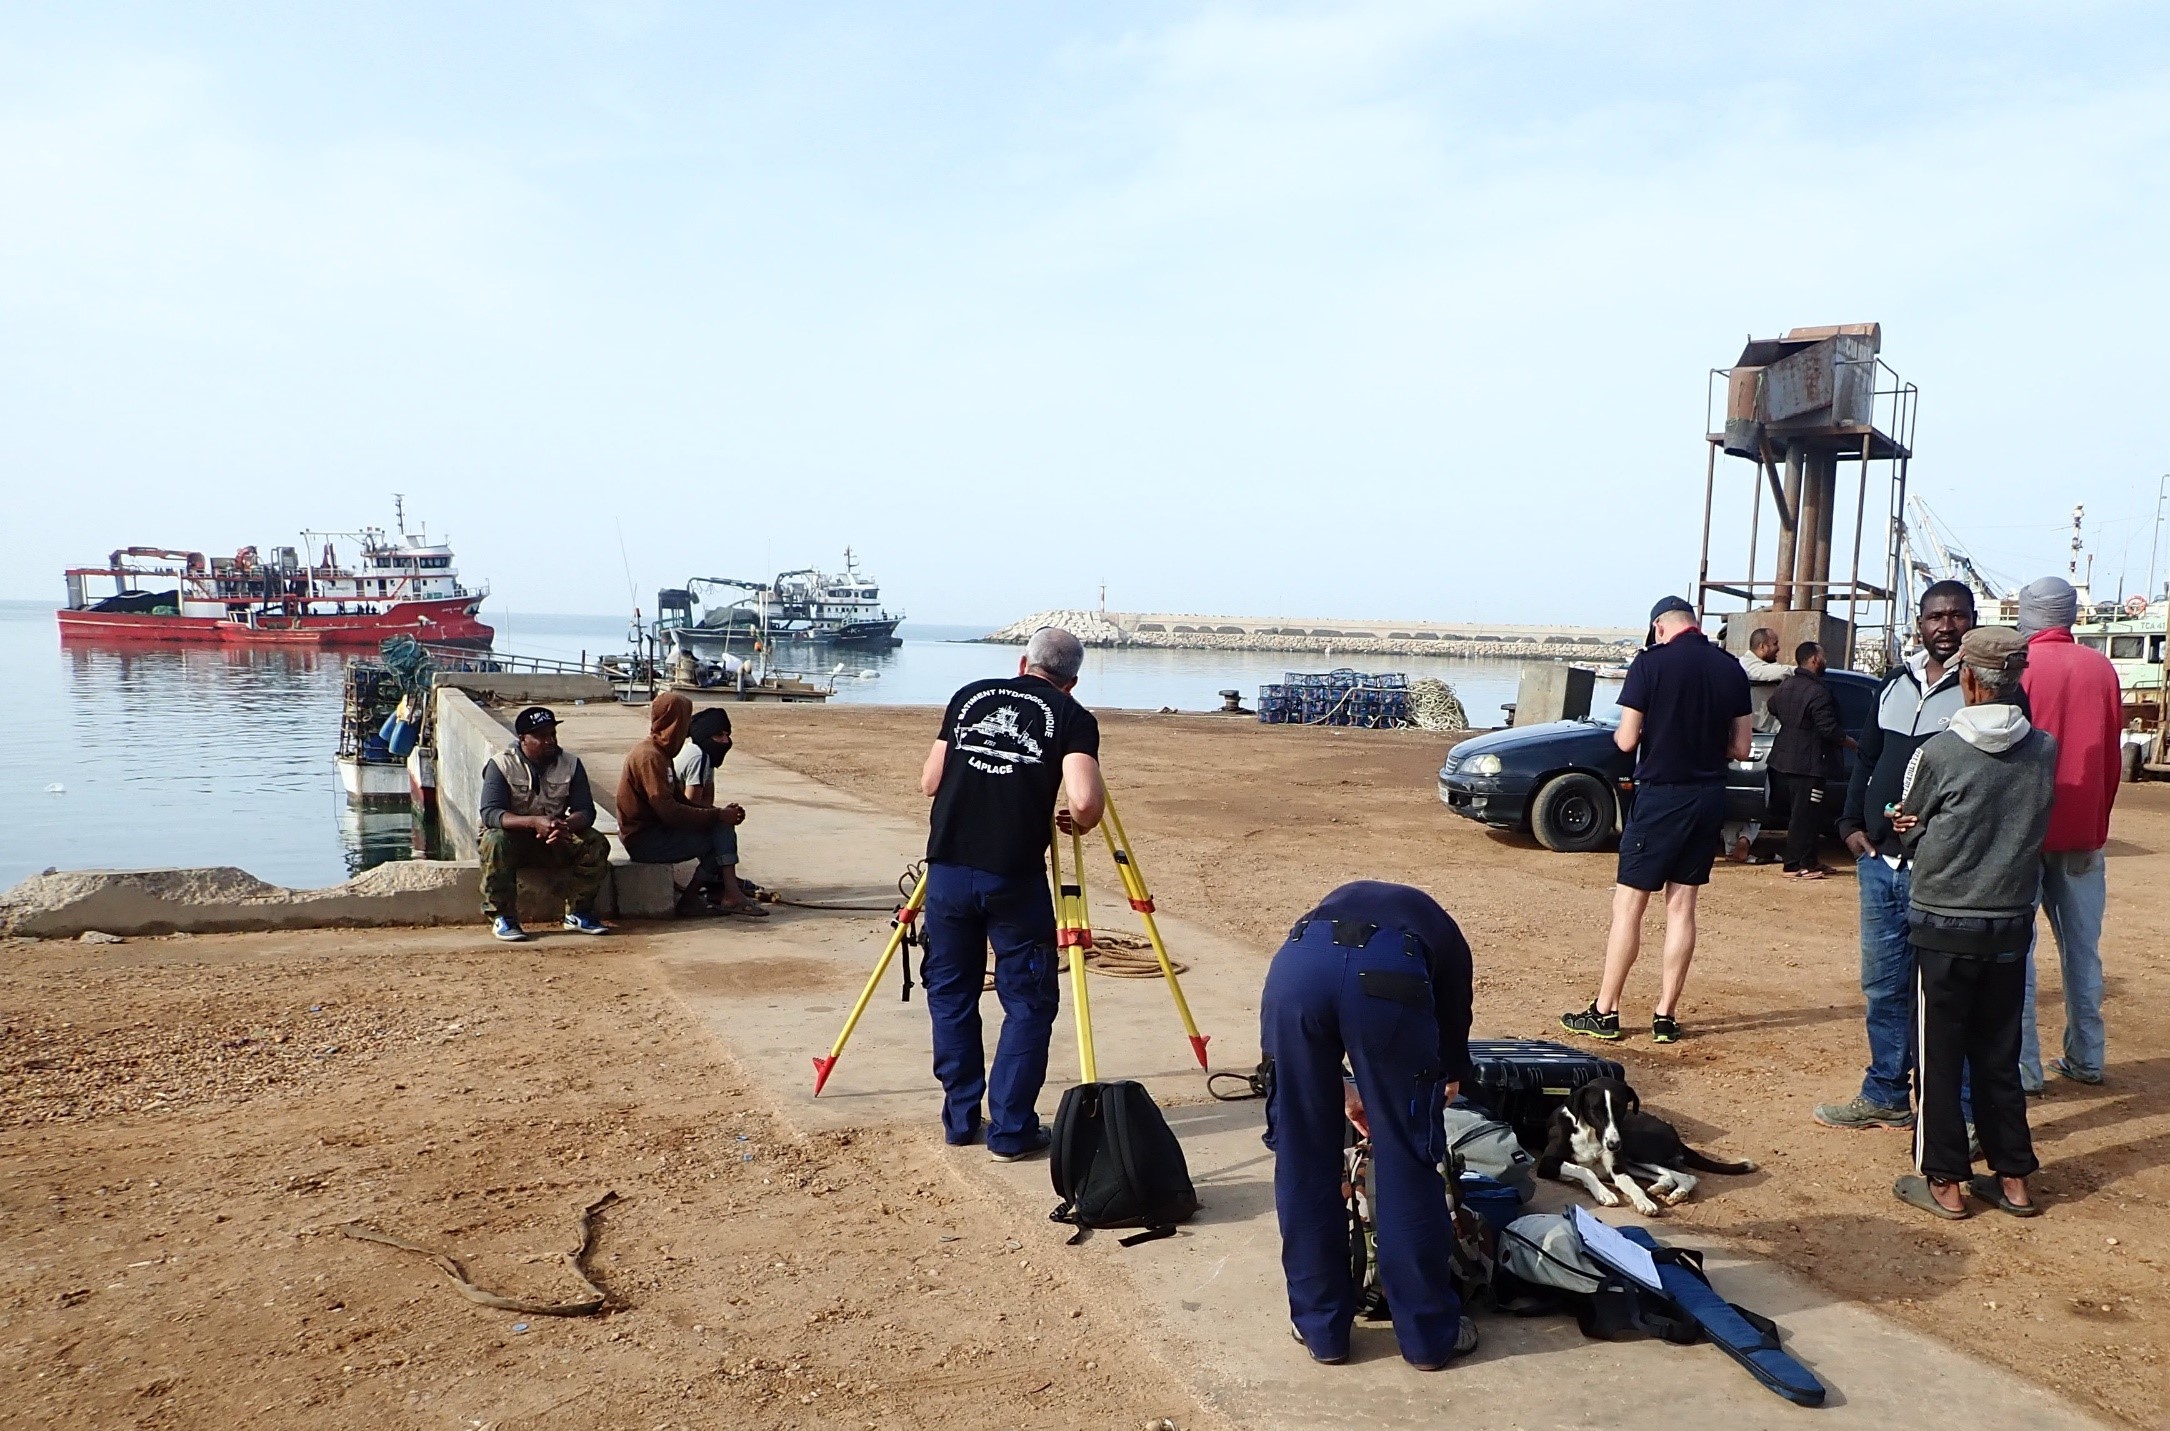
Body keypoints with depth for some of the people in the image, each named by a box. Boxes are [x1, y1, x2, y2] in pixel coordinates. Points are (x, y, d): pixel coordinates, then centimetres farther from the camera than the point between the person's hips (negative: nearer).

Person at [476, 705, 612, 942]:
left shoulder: (571, 764, -4)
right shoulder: (502, 764, -14)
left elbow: (586, 811, -10)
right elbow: (489, 813, -26)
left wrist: (566, 825, -36)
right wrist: (534, 822, -43)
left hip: (554, 841, 3)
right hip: (511, 835, -3)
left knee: (596, 845, -21)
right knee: (495, 842, -37)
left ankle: (578, 913, -7)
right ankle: (502, 917, -22)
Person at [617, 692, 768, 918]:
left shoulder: (660, 753, 13)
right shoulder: (650, 757, -20)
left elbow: (680, 800, 12)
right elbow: (669, 812, -26)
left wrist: (720, 812, -1)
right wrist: (717, 816, -19)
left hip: (657, 829, 10)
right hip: (644, 839, -10)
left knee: (723, 827, 2)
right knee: (721, 835, -12)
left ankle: (729, 896, -6)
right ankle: (688, 898, -5)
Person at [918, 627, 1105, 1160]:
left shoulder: (969, 696, 13)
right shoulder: (1072, 717, 3)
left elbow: (929, 782, 14)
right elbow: (1085, 802, -12)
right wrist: (1077, 824, 10)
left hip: (948, 868, 4)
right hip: (1014, 876, -3)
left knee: (951, 993, 18)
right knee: (1028, 1004, 10)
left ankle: (959, 1120, 24)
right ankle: (1010, 1131, 11)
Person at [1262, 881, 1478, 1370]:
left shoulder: (1336, 904, 45)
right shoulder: (1441, 931, 40)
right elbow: (1454, 1024, 40)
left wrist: (1342, 1093, 53)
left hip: (1296, 964, 2)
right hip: (1389, 975, -2)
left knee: (1302, 1159, 17)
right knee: (1408, 1162, 15)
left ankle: (1321, 1328, 30)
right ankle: (1430, 1334, 29)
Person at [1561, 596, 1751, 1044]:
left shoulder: (1651, 663, -11)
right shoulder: (1731, 669, 4)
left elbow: (1627, 739, -13)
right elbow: (1740, 748, 6)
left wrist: (1619, 733, 9)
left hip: (1661, 796, -5)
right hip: (1710, 797, 5)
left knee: (1628, 905, 2)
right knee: (1682, 906, 10)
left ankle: (1605, 1012, 6)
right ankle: (1665, 1016, 13)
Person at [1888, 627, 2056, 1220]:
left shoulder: (1937, 752, -14)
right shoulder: (2046, 750, -3)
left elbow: (1908, 831, 0)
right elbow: (2036, 829, 11)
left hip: (1943, 922, -4)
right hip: (2012, 921, 4)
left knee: (1939, 1057, 6)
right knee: (1999, 1057, 15)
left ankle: (1944, 1181, 11)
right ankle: (2014, 1178, 22)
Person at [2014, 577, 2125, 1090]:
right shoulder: (2101, 669, 3)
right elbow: (2112, 757, 8)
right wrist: (2097, 822, 18)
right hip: (2082, 831, 5)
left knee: (2015, 949, 0)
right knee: (2082, 947, 14)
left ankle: (2023, 1067, 1)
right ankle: (2085, 1058, 21)